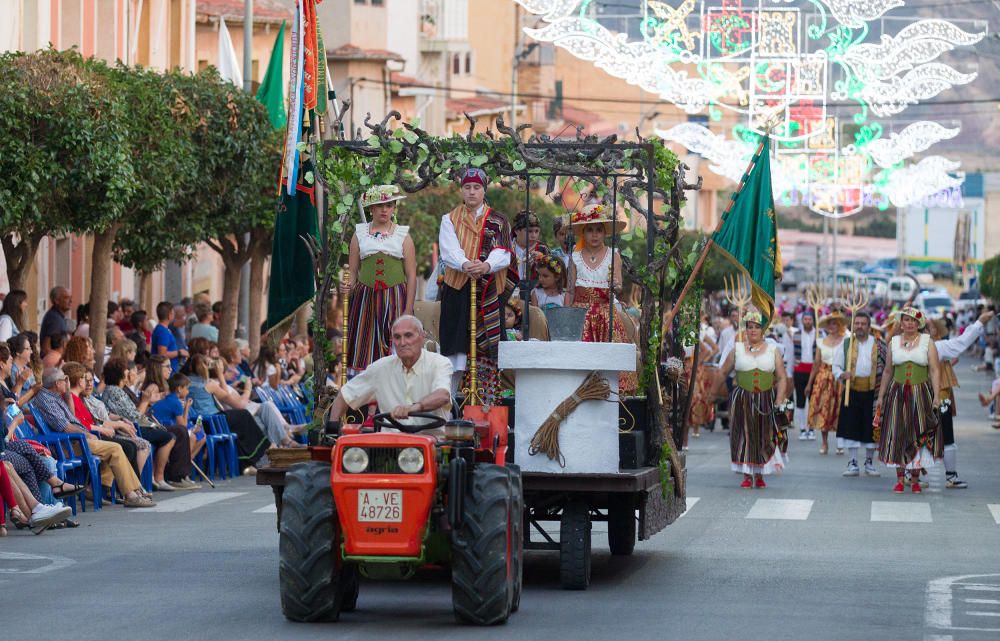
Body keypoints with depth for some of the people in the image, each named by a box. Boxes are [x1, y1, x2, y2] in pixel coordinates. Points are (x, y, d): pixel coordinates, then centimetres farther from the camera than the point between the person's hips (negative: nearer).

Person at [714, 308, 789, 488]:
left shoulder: (772, 350, 6)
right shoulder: (737, 349, 6)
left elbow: (781, 378, 3)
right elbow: (722, 373, 13)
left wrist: (779, 400, -8)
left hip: (766, 400, 0)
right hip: (742, 399, 0)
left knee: (763, 437, 2)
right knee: (744, 435, -3)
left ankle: (759, 475, 13)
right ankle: (747, 475, 2)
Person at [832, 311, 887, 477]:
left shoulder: (879, 345, 2)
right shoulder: (846, 344, 4)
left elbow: (887, 366, 5)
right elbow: (836, 365, 8)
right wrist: (841, 375, -13)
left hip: (872, 391, 0)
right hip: (852, 391, 1)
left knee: (871, 427, 4)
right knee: (851, 426, -1)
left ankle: (869, 462, 18)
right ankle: (853, 464, 6)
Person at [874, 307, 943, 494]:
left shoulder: (927, 342, 2)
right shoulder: (893, 342, 9)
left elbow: (935, 370, -3)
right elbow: (887, 372, 14)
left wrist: (937, 396, -12)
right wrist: (881, 396, 13)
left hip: (921, 393, -2)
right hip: (897, 394, 2)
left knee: (919, 435, -1)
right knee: (897, 435, -1)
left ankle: (915, 479, 8)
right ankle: (899, 479, 7)